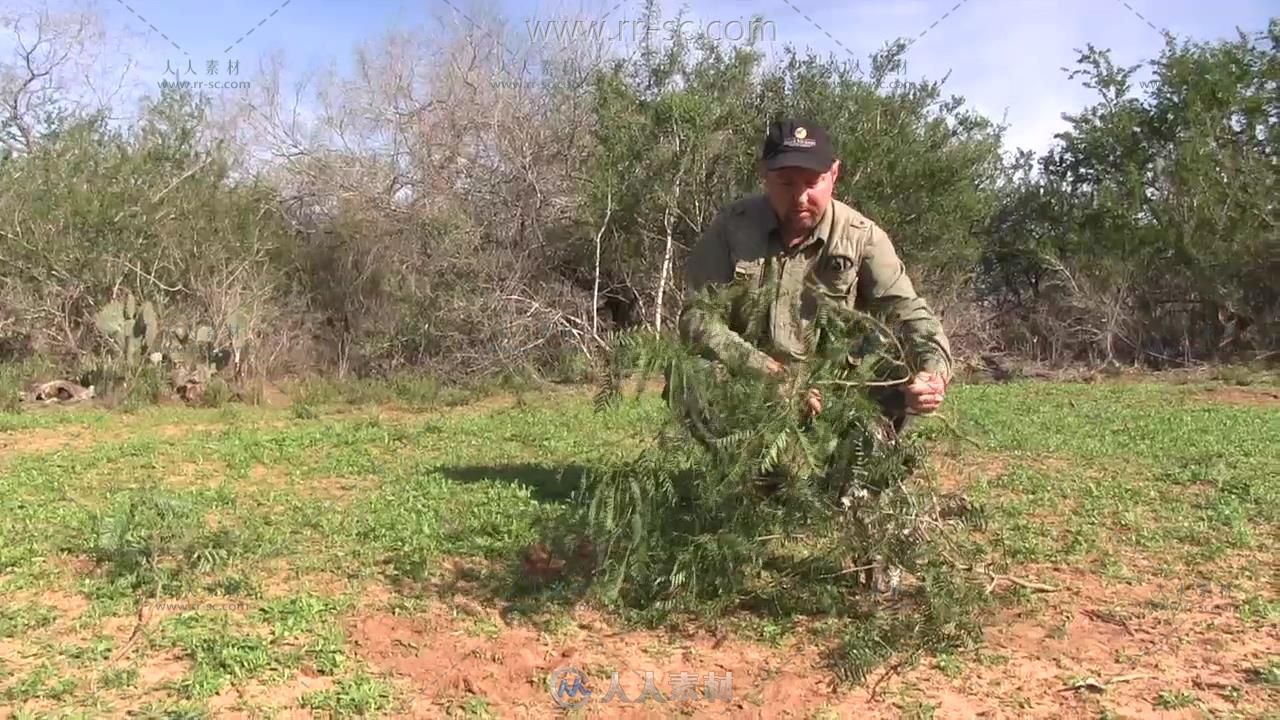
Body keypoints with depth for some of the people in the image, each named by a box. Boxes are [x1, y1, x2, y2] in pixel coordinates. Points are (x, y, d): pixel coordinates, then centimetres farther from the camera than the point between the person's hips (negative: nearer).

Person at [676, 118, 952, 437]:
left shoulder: (863, 237, -6)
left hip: (831, 398, 0)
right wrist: (762, 370, -25)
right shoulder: (732, 226, -7)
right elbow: (696, 314, -11)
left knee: (900, 392, -26)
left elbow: (907, 310, -11)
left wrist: (934, 370, -33)